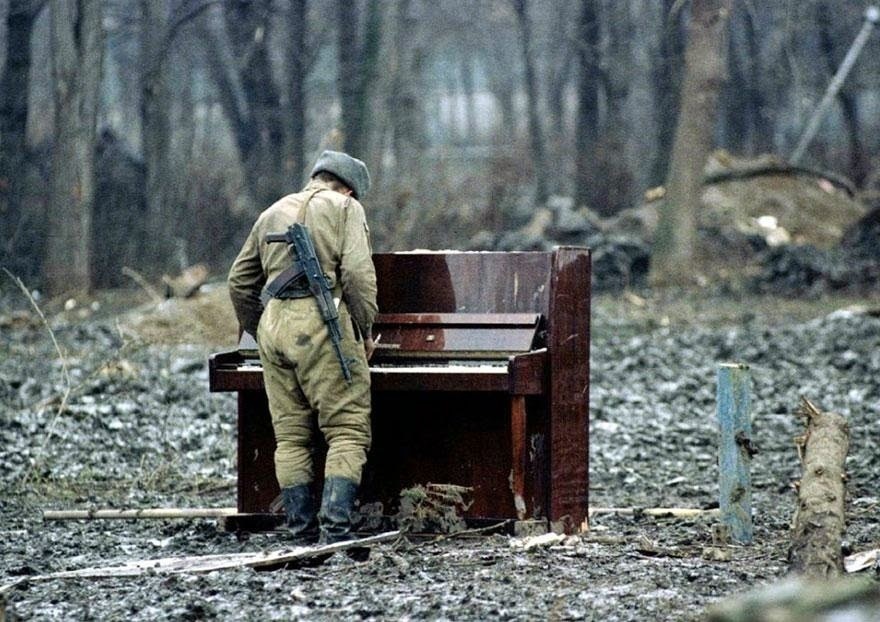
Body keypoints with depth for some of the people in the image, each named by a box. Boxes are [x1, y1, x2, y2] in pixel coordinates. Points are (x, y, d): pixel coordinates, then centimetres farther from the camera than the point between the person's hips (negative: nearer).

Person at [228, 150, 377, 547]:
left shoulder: (272, 213, 24)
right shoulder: (345, 207, 7)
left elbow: (240, 282, 25)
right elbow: (357, 272, -7)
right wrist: (365, 331, 1)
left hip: (273, 321, 6)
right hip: (321, 319, -6)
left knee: (290, 436, 8)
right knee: (348, 430, -5)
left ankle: (303, 536, 6)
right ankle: (335, 530, -17)